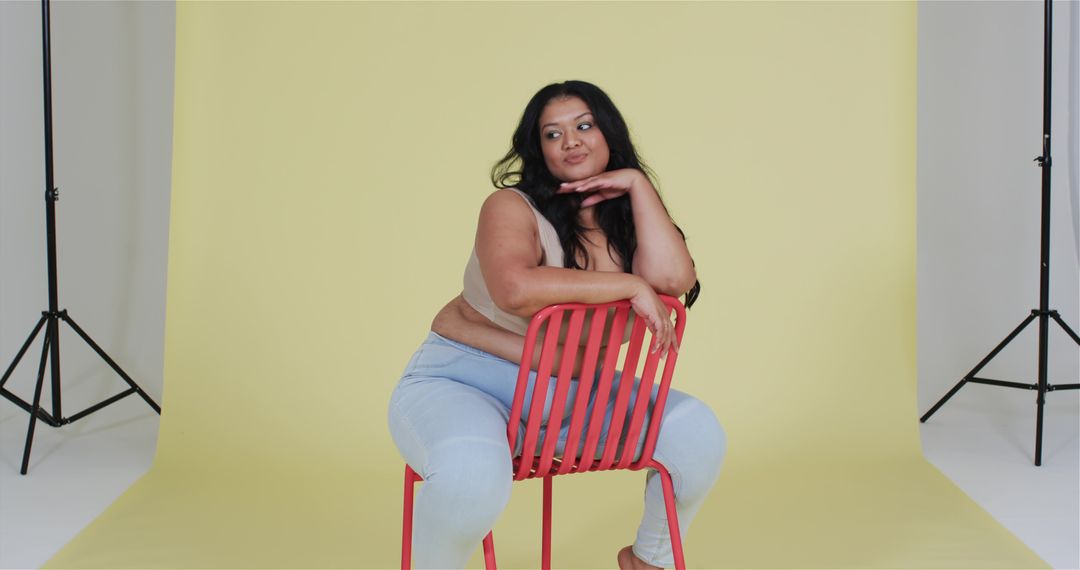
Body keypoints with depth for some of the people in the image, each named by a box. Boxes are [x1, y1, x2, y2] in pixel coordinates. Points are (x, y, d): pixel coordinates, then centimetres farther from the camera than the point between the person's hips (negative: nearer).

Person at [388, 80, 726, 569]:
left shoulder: (622, 214, 5)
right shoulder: (512, 207, -12)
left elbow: (672, 278, -17)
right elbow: (515, 289, -35)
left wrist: (637, 183, -11)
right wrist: (630, 285, -29)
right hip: (463, 382, -6)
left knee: (694, 428, -6)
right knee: (473, 473, -38)